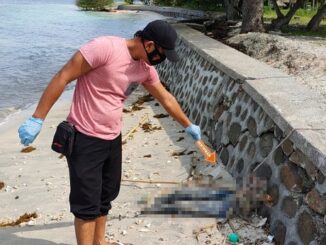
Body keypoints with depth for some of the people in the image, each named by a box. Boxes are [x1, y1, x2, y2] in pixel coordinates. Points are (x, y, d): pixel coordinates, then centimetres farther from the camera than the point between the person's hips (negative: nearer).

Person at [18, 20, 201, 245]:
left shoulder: (146, 68, 3)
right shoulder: (105, 47, -22)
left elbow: (167, 99, 19)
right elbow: (62, 77, -20)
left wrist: (189, 126, 29)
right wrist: (37, 119, -20)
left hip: (113, 138, 8)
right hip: (85, 139, -8)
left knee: (106, 197, 19)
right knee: (87, 203, -1)